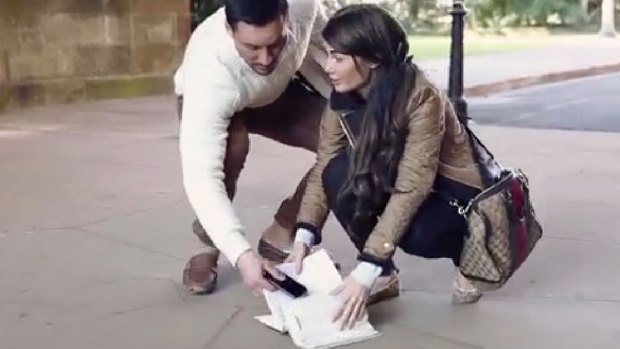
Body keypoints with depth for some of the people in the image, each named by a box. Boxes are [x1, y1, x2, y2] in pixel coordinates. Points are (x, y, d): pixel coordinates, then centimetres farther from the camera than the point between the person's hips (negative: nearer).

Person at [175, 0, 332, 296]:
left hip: (279, 91, 4)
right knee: (231, 145, -38)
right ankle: (208, 244, -11)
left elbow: (318, 39, -9)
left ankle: (280, 235, 1)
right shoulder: (210, 74, -46)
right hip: (211, 101, -4)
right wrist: (241, 254, -59)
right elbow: (201, 177, -49)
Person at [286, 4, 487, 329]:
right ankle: (385, 277, -6)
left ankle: (463, 251, 0)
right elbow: (323, 168, -10)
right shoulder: (342, 99, -12)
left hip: (453, 194, -5)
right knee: (339, 174, -24)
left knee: (416, 234, -37)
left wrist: (366, 270, -38)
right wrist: (304, 237, -24)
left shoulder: (422, 98, -31)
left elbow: (411, 189, -35)